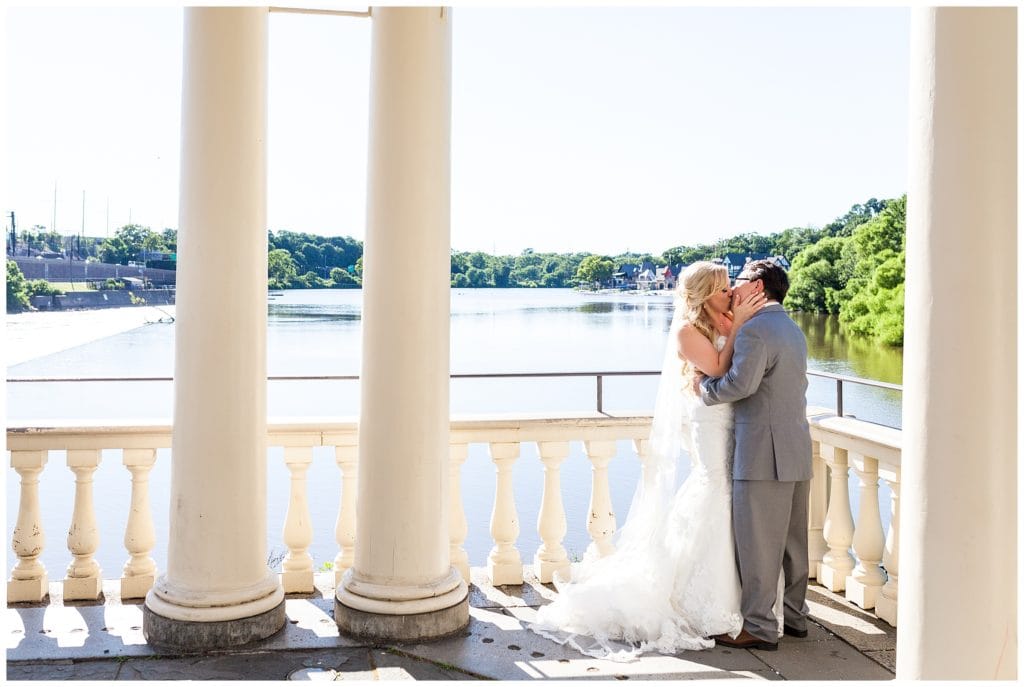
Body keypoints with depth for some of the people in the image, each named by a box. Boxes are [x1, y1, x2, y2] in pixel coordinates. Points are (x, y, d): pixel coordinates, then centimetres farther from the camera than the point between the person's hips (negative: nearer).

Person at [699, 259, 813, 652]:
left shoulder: (755, 330, -14)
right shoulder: (793, 330, 17)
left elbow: (740, 383, -26)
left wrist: (704, 387, -9)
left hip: (765, 455, -10)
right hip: (797, 452, 10)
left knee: (758, 544, -2)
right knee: (792, 540, 17)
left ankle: (758, 627, 5)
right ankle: (794, 615, 28)